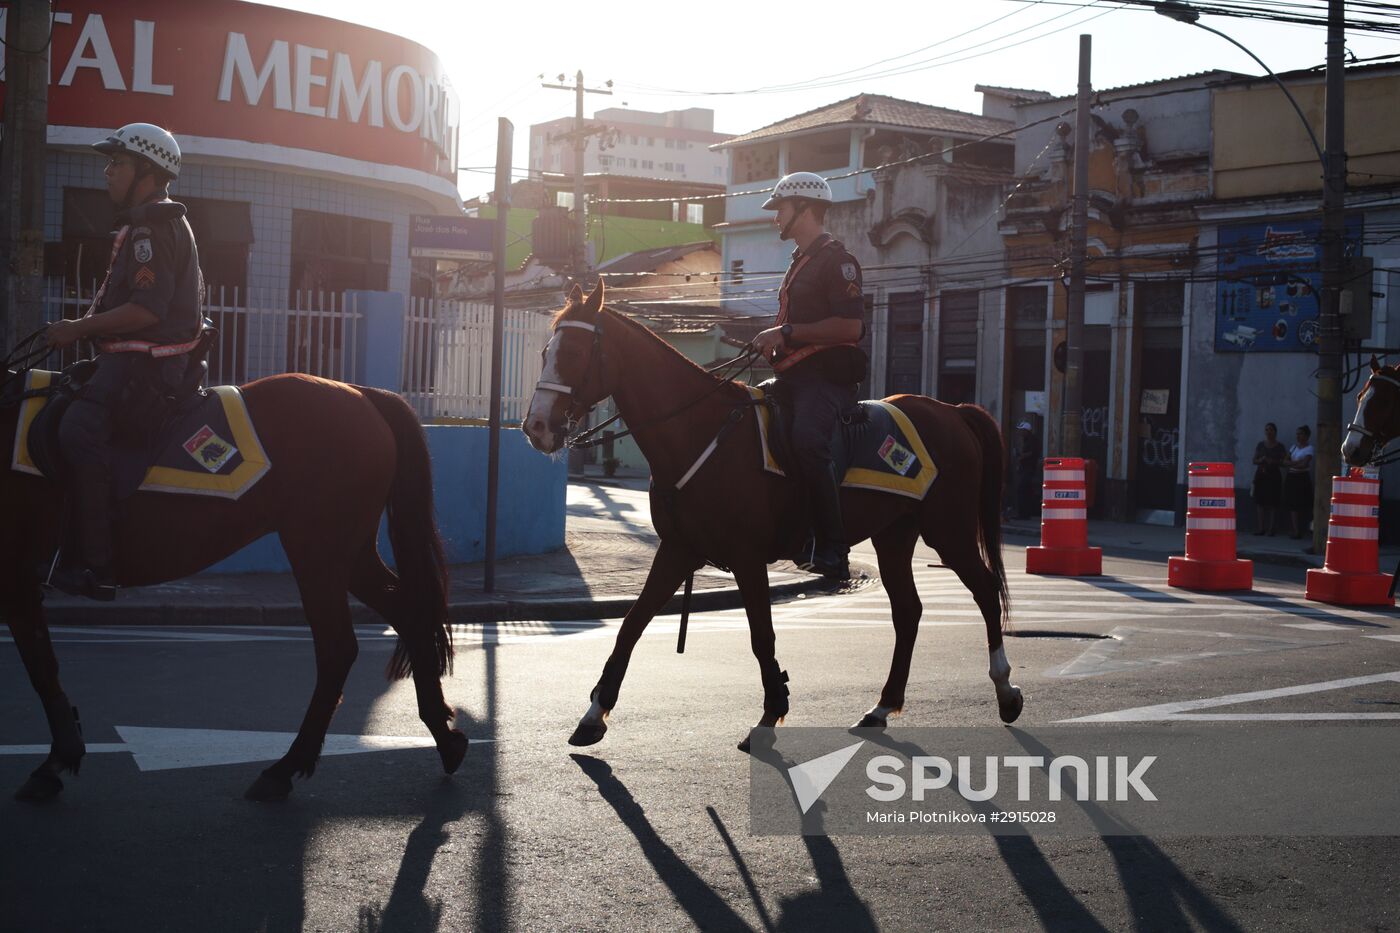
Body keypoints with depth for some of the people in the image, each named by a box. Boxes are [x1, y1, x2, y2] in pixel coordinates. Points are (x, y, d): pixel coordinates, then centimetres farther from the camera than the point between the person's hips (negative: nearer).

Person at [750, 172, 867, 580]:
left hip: (826, 375, -11)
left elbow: (849, 326, -18)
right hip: (793, 375, 11)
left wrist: (786, 333, -18)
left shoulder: (836, 259, -5)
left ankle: (833, 549, -35)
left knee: (807, 440, -34)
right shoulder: (800, 262, 26)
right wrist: (772, 341, 18)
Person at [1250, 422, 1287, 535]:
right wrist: (1261, 460, -10)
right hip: (1261, 475, 3)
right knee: (1259, 502, 0)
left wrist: (1273, 462, -17)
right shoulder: (1260, 445, 11)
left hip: (1273, 476, -3)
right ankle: (1260, 528, 5)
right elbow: (1254, 460, 11)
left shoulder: (1280, 447, 2)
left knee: (1273, 503, -5)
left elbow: (1284, 463, -1)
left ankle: (1271, 528, -2)